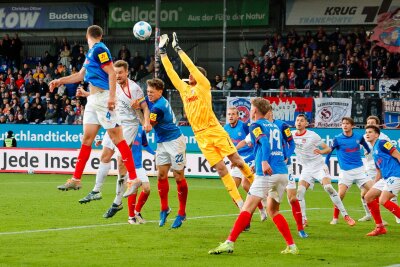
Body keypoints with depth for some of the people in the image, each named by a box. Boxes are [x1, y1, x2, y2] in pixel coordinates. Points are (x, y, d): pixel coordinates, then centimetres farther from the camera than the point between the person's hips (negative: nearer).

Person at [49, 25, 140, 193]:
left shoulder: (99, 50, -9)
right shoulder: (91, 52, 19)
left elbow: (112, 73, -17)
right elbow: (80, 75, 30)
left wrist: (111, 96, -24)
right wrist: (60, 81, 28)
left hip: (103, 97, -9)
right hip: (93, 100, 9)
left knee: (116, 136, -11)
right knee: (87, 138, 10)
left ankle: (133, 179, -13)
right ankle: (76, 180, 13)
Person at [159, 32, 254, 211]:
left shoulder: (204, 86, 2)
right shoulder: (184, 88, 15)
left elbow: (191, 66, -6)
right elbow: (171, 72, 15)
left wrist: (178, 49, -4)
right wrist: (163, 52, 12)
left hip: (215, 131, -3)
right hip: (201, 136, 3)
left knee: (237, 161, -6)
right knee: (220, 168, -3)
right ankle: (240, 203, -2)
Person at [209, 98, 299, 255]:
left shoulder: (256, 126, 0)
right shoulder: (274, 126, 22)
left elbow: (265, 142, -18)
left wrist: (264, 161, -34)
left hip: (267, 173, -7)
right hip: (283, 173, 7)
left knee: (247, 208, -10)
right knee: (273, 210, 19)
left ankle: (229, 243, -17)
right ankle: (291, 246, 12)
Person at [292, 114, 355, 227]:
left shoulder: (312, 135, -12)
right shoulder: (291, 135, 0)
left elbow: (328, 148, -8)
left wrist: (321, 151, -28)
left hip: (319, 166, -4)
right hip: (306, 169, 4)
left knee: (328, 187, -23)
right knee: (300, 192, -14)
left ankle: (345, 215, -18)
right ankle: (303, 219, -2)